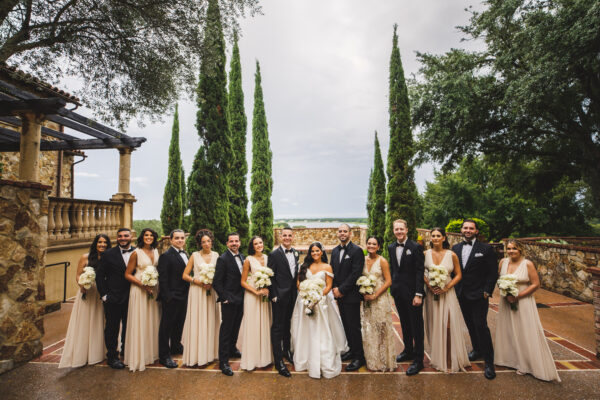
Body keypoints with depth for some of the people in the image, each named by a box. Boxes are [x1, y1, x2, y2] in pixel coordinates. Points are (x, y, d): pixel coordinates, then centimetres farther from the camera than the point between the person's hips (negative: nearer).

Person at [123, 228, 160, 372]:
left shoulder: (155, 251, 7)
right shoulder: (136, 253, -8)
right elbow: (127, 274, -6)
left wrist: (156, 285, 2)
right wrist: (143, 284, -17)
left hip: (153, 290, 5)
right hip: (139, 290, -5)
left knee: (152, 321, 13)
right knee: (139, 323, 0)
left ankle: (151, 352, 28)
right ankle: (138, 357, 14)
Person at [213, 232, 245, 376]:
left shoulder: (242, 257, 7)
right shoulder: (223, 259, -15)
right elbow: (216, 283, -15)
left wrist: (243, 295, 8)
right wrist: (225, 298, -15)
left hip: (240, 299, 7)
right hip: (229, 300, -7)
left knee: (236, 326, 22)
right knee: (226, 329, 2)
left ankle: (232, 349, 43)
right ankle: (223, 361, 14)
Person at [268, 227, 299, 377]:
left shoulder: (296, 253, 7)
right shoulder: (274, 254, -13)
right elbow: (271, 277, -12)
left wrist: (296, 291, 9)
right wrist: (273, 295, -14)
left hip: (292, 296, 6)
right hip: (280, 296, -6)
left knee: (287, 324, 22)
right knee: (277, 327, 2)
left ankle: (286, 350, 39)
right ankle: (278, 361, 11)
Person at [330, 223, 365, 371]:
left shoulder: (357, 251, -11)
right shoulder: (335, 251, 11)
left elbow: (355, 274, -16)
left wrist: (341, 289, -15)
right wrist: (335, 288, 0)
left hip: (351, 295, -6)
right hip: (339, 294, 6)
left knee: (354, 326, 0)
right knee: (346, 325, 16)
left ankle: (359, 357, 13)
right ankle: (352, 350, 31)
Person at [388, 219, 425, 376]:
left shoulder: (415, 247, -11)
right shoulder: (391, 248, 7)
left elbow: (420, 271, -13)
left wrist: (418, 294, -16)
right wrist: (392, 288, 8)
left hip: (412, 292, -5)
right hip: (398, 292, 6)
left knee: (416, 326, 4)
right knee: (405, 324, 18)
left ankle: (418, 359, 14)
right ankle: (408, 351, 34)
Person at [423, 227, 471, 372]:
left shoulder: (452, 255, -2)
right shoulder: (425, 254, 0)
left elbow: (458, 275, 3)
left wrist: (447, 287, -9)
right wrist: (429, 285, -10)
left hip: (447, 293, -1)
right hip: (431, 293, 1)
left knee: (449, 325, -6)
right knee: (434, 325, 8)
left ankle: (452, 360, 8)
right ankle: (436, 357, 23)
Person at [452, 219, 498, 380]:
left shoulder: (486, 248, -4)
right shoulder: (455, 248, 8)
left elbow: (493, 272, -5)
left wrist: (487, 292, -10)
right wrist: (455, 289, 4)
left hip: (479, 295, -4)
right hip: (461, 295, 4)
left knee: (481, 326, -5)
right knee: (470, 325, 15)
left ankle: (489, 362, 7)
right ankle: (477, 350, 34)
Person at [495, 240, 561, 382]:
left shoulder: (527, 264, -11)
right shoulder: (503, 262, 0)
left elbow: (535, 284, -11)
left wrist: (517, 296, -16)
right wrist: (506, 294, -8)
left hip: (523, 302, -4)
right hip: (506, 302, 4)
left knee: (525, 333, 2)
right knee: (507, 331, 13)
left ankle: (525, 364, 17)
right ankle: (510, 359, 30)